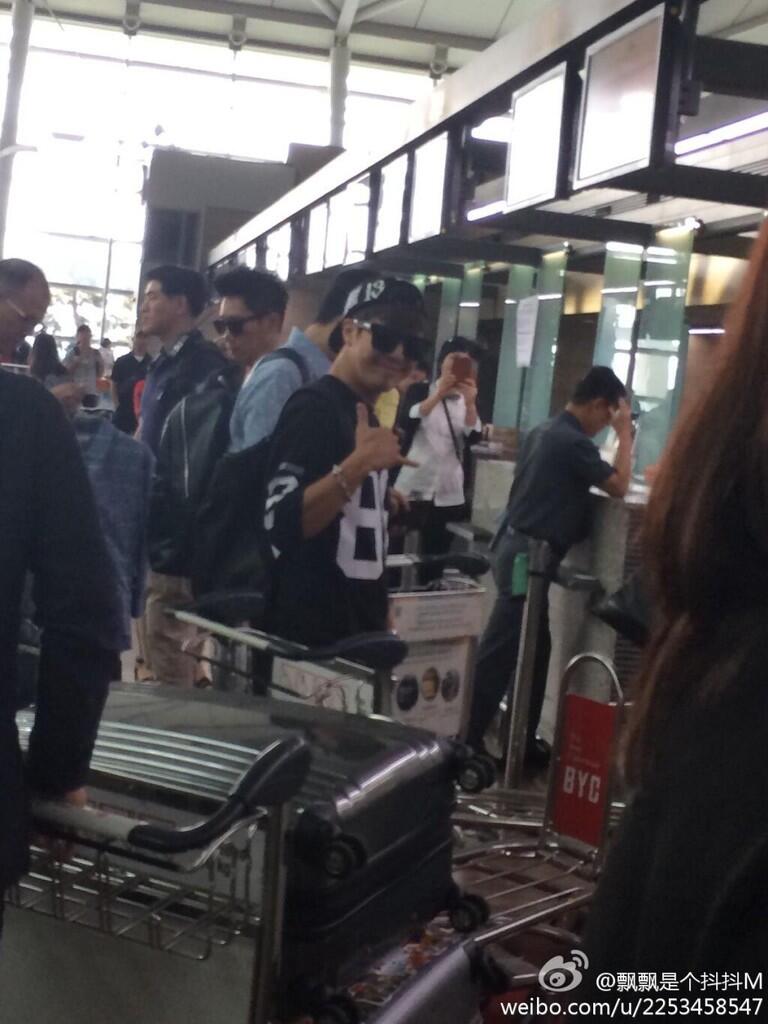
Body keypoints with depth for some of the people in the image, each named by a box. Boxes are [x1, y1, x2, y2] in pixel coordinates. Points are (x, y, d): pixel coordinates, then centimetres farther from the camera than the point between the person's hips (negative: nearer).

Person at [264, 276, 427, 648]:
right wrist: (357, 465, -31)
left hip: (359, 633, 9)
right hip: (309, 636, -9)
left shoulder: (366, 418, 14)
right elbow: (281, 525, -25)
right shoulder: (313, 408, -13)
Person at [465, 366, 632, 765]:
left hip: (518, 547, 10)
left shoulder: (544, 431, 14)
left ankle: (521, 741, 21)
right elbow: (618, 486, -11)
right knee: (498, 653, -5)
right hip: (531, 556, -10)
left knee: (534, 651, 15)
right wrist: (625, 434, -3)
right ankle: (465, 743, 0)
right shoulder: (574, 442, -16)